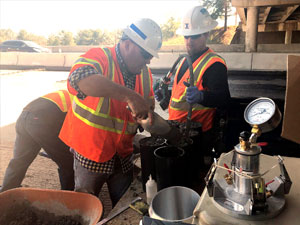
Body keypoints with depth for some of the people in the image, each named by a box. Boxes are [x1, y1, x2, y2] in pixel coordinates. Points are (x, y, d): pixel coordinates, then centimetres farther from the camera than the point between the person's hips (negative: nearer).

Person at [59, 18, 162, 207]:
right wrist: (130, 96, -47)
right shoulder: (99, 57, -19)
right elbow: (79, 77, -42)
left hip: (123, 154, 6)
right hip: (91, 151, -5)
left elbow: (149, 108, 10)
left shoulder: (145, 73, 1)